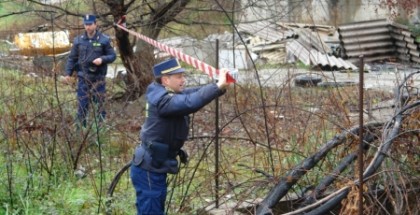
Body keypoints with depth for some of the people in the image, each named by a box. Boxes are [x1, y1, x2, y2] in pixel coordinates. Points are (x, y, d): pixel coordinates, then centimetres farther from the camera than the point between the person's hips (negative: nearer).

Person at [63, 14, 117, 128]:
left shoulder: (104, 40, -2)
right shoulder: (78, 40, 5)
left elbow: (112, 55, 2)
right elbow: (72, 58, 10)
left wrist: (102, 59, -17)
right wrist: (68, 73, 4)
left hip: (98, 78, -2)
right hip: (83, 77, 2)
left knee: (99, 104, 3)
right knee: (82, 103, 4)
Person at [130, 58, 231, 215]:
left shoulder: (168, 94, 7)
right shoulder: (163, 100, -23)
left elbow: (193, 93, 2)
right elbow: (190, 103, -38)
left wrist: (220, 86, -13)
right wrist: (218, 86, -37)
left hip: (153, 168, 10)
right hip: (148, 170, -10)